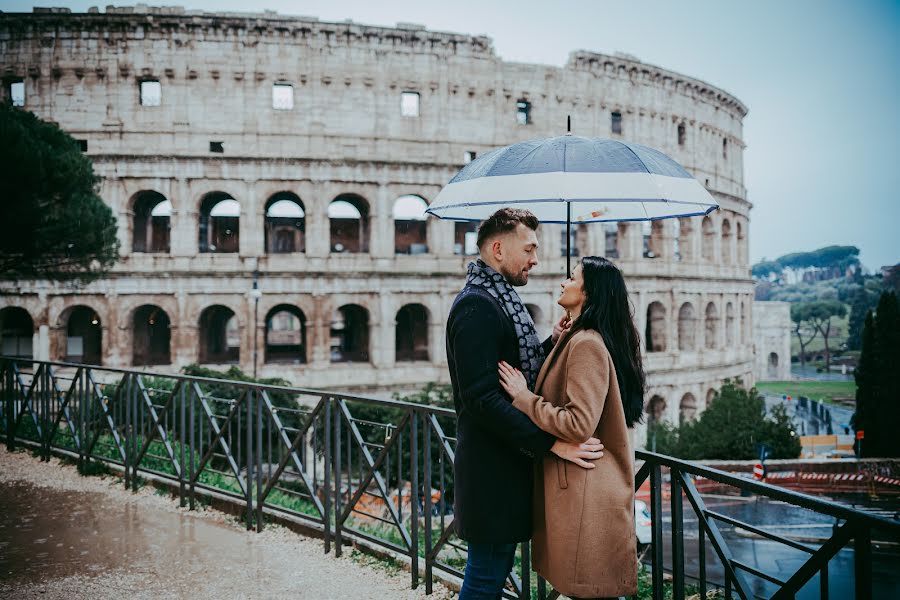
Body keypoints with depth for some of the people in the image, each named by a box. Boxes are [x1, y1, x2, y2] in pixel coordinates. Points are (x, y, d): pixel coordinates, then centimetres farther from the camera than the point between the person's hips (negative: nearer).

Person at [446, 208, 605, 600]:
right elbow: (481, 397, -26)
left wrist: (552, 344, 2)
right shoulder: (477, 306, -18)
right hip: (491, 468, -10)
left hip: (507, 463, 10)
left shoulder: (498, 301, 15)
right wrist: (552, 443, -26)